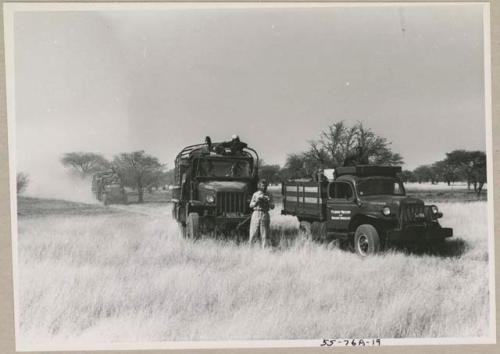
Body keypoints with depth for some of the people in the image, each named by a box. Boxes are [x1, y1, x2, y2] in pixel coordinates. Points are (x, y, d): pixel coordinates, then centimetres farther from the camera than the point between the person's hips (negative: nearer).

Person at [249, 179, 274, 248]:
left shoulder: (269, 195, 8)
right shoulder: (255, 194, 8)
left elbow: (272, 207, 2)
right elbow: (251, 205, 2)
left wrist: (268, 201, -16)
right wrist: (257, 201, -14)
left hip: (265, 215, 0)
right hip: (256, 214, 0)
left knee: (264, 235, -2)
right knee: (253, 234, -4)